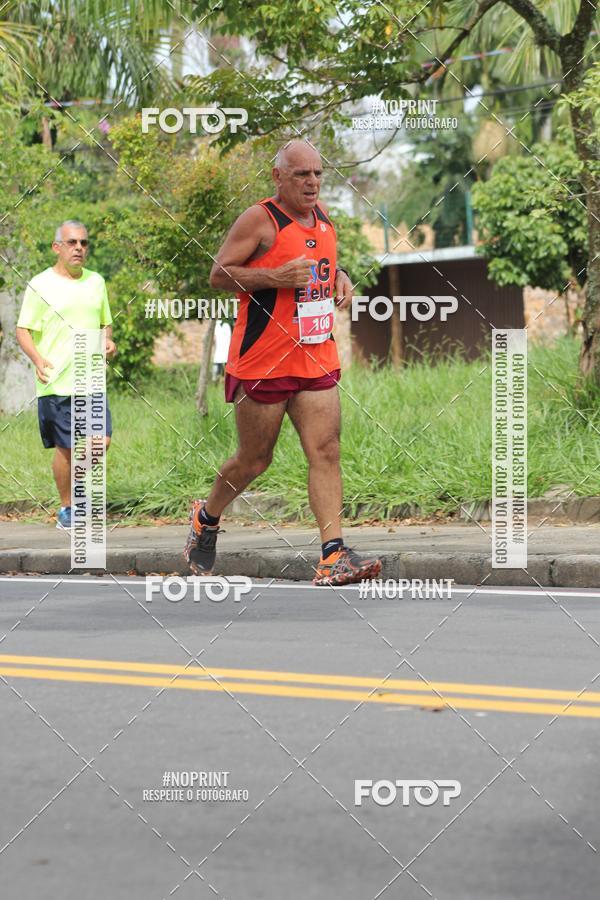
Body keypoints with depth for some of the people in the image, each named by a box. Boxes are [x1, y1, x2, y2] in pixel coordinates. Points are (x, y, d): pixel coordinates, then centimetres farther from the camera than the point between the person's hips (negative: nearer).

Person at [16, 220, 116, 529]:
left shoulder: (95, 282, 14)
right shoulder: (41, 285, -2)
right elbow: (23, 330, -3)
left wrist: (108, 341, 1)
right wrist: (38, 359, -20)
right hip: (57, 382, -5)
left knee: (101, 441, -3)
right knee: (66, 447, -2)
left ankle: (79, 485, 23)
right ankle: (66, 509, 12)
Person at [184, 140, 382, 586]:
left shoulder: (323, 215, 12)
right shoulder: (260, 220, -11)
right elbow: (219, 274, -11)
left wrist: (339, 276, 10)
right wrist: (275, 277, -22)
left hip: (317, 360, 6)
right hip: (263, 361, -6)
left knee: (326, 453, -7)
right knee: (254, 460, 6)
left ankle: (333, 556, -12)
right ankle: (206, 517, 33)